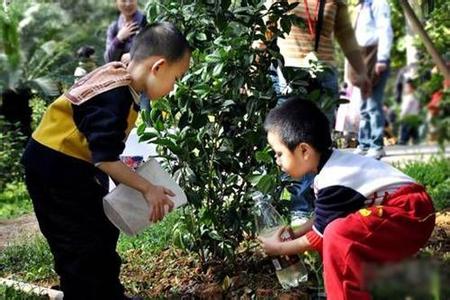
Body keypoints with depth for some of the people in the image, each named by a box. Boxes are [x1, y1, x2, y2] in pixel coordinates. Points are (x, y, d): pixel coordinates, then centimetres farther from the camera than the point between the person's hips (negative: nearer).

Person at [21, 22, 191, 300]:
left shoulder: (118, 77, -1)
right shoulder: (114, 96, -29)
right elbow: (105, 160, -29)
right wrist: (147, 188, -23)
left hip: (73, 164, 10)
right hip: (56, 168, -10)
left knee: (103, 232, 21)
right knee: (82, 250, 0)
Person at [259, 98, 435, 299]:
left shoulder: (333, 184, -22)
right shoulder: (333, 165, 7)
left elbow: (320, 235, -10)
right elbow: (324, 216, 21)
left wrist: (280, 248, 2)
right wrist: (296, 234, 17)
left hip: (411, 214, -11)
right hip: (407, 209, 11)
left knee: (338, 235, -30)